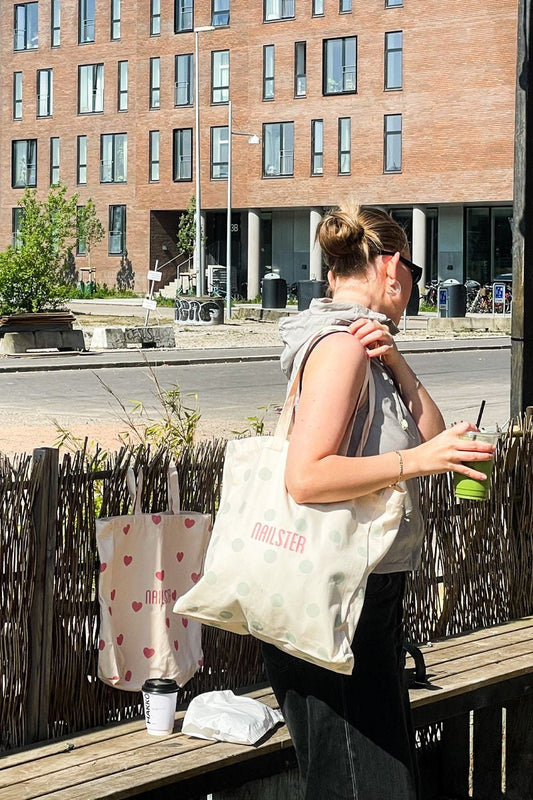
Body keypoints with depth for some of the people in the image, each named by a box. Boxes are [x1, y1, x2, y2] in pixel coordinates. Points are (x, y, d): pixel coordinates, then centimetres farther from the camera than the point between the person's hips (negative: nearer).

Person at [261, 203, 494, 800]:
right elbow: (306, 478, -27)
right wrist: (418, 460, -23)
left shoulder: (365, 345, 13)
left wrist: (395, 364, -5)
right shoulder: (342, 343, -17)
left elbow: (431, 438, 8)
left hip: (369, 593, 10)